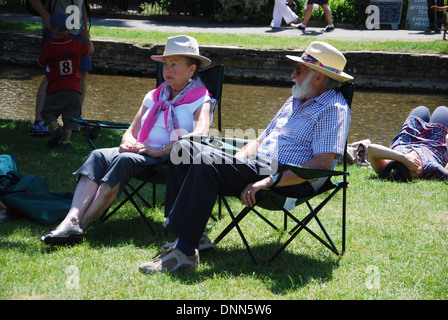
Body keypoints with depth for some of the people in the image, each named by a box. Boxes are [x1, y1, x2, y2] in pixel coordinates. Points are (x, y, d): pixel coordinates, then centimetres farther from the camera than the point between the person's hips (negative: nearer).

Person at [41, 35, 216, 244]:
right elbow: (132, 130, 22)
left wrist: (161, 150, -22)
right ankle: (71, 220, -42)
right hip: (141, 153, 6)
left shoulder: (201, 100, 2)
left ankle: (80, 225, -39)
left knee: (124, 160, -34)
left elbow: (199, 136, -16)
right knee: (99, 156, -24)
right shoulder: (153, 97, 23)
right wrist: (128, 142, -3)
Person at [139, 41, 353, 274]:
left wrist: (267, 182, -23)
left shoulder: (334, 109, -5)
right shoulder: (294, 102, 25)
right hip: (257, 167, 10)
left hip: (290, 184, -10)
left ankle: (185, 251, -32)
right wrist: (233, 163, 6)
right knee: (184, 149, -3)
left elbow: (321, 163, -18)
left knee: (207, 163, -30)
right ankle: (190, 235, -10)